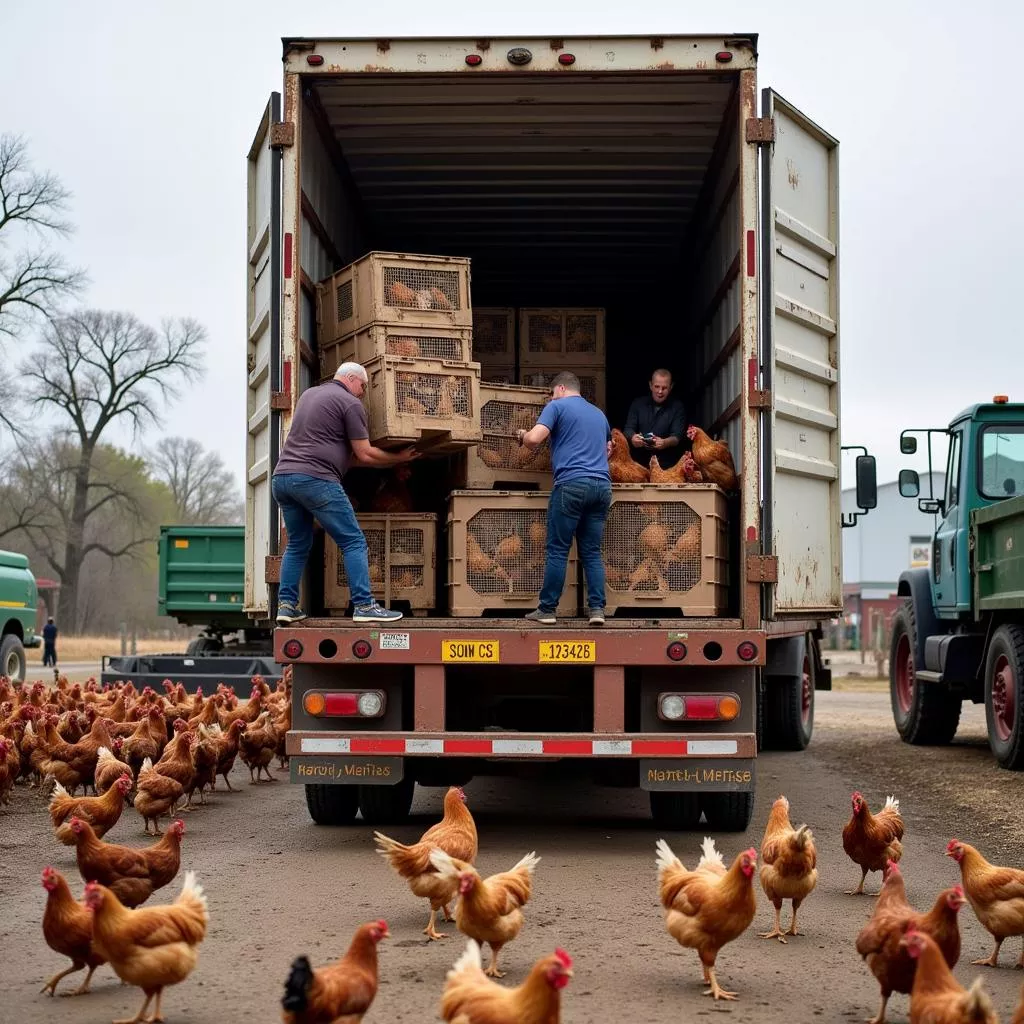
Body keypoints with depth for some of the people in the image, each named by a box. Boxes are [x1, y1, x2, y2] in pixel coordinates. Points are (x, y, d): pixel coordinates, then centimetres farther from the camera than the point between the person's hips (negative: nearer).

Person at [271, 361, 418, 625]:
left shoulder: (308, 394, 24)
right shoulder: (350, 404, -1)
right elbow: (365, 455, -2)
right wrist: (398, 458, 13)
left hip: (282, 477, 8)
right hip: (315, 479, -8)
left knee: (298, 544, 18)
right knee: (353, 542, -3)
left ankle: (286, 604, 10)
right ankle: (364, 605, -9)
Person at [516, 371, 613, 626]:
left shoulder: (557, 406, 4)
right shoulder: (599, 413, 24)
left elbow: (534, 439, -7)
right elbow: (608, 448, 38)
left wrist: (522, 436, 13)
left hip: (571, 484, -6)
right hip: (602, 485, 6)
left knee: (557, 550, 0)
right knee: (592, 551, 7)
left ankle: (547, 609, 3)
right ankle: (597, 608, -1)